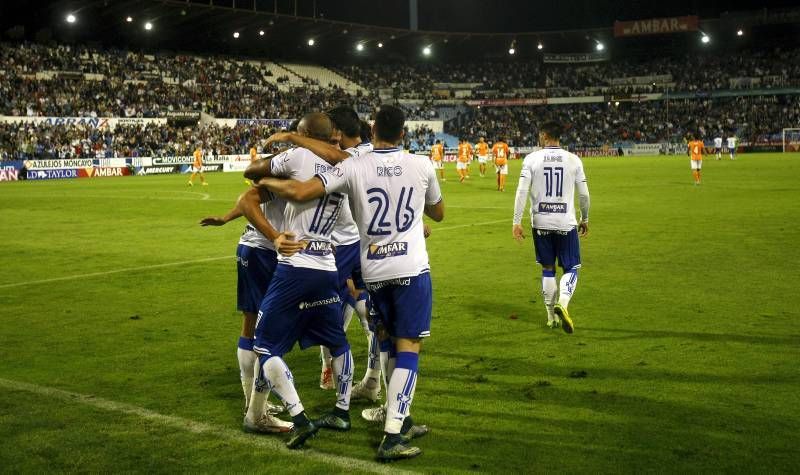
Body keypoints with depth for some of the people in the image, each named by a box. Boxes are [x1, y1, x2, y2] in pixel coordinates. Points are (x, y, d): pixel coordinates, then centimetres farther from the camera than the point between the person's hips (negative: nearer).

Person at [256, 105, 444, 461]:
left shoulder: (353, 167, -6)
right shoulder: (421, 165, -1)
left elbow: (299, 192, -16)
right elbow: (438, 213, 16)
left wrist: (266, 182, 3)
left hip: (374, 271, 2)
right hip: (412, 269, -2)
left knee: (394, 342, 19)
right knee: (409, 348, 0)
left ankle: (401, 421, 27)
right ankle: (392, 438, -6)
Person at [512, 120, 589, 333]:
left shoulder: (532, 159, -3)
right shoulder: (573, 160, 0)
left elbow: (522, 191, -9)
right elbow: (584, 194, 4)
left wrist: (517, 222, -4)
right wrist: (584, 219, 18)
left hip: (540, 223, 1)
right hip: (566, 223, -1)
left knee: (547, 269, 15)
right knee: (571, 269, 10)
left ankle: (552, 317, 20)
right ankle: (562, 303, -17)